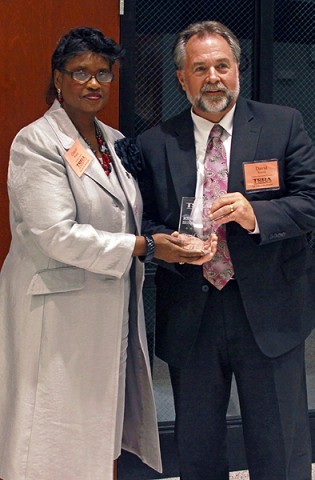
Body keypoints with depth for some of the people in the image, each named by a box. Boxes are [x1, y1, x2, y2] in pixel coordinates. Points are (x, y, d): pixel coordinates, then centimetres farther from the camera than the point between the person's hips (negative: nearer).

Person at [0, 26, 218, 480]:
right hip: (58, 311, -7)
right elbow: (57, 235, -19)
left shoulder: (115, 142, 14)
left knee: (102, 433, 12)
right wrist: (145, 247, -20)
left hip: (113, 310, 7)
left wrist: (177, 239, 3)